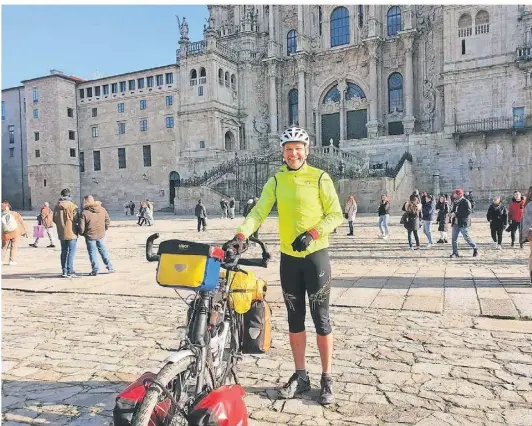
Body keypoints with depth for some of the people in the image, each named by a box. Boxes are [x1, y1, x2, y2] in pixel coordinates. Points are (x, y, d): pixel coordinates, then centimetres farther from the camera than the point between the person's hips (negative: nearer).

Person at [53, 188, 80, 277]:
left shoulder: (57, 206, 5)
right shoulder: (72, 206, -13)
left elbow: (54, 219, 9)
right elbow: (76, 219, -12)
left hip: (61, 233, 6)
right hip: (71, 233, -6)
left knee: (64, 252, 13)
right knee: (71, 252, -2)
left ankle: (64, 271, 17)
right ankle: (70, 272, -4)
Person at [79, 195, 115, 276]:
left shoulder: (84, 213, -15)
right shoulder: (102, 209, 0)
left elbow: (81, 227, -14)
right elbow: (108, 221, 6)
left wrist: (82, 233, 6)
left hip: (90, 236, -4)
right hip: (100, 235, 5)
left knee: (92, 252, 6)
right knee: (103, 250, 17)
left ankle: (95, 270, 7)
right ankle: (110, 267, 19)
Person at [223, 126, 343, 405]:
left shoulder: (319, 178, -4)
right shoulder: (276, 181, 5)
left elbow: (336, 215, -5)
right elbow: (259, 211, -6)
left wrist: (312, 234, -19)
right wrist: (241, 236, -22)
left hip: (315, 255, -3)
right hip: (288, 257, 4)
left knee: (321, 319, 4)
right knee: (294, 319, 11)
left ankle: (327, 379, 18)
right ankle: (300, 376, 25)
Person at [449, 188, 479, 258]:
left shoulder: (466, 202, -11)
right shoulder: (455, 202, 14)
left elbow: (468, 212, -21)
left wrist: (456, 214, -23)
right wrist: (452, 214, 1)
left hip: (463, 223, -7)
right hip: (455, 223, 7)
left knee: (467, 237, -1)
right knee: (454, 238, 4)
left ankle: (475, 248, 20)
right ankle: (455, 253, 10)